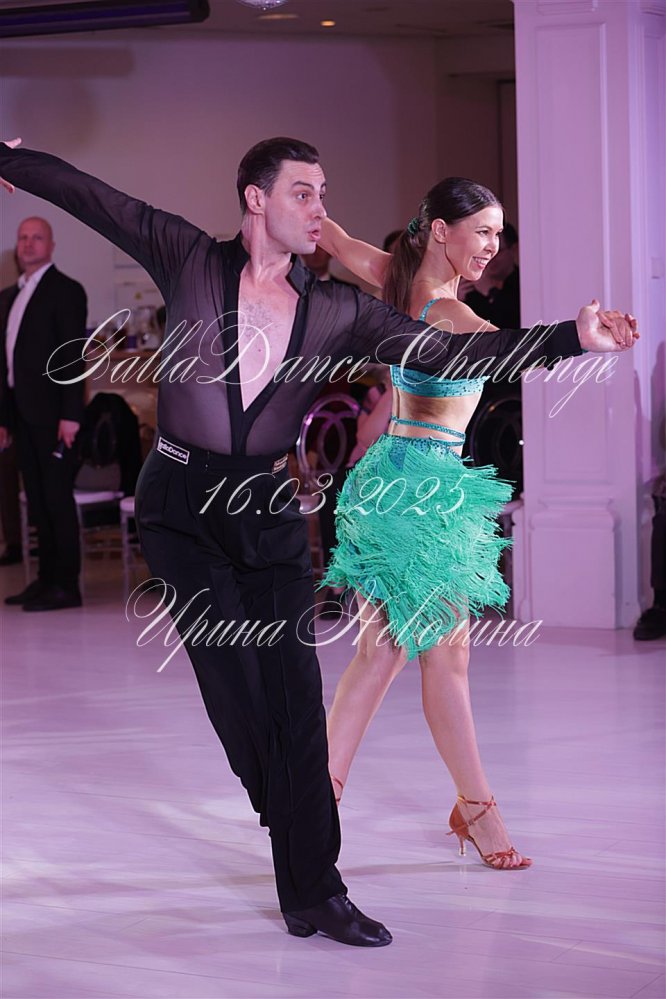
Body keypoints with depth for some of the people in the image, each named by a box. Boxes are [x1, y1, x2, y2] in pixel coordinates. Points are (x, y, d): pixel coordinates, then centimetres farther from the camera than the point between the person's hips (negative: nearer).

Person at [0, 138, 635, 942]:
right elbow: (88, 196, 7)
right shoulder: (189, 261, 1)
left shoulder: (337, 312, 5)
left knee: (295, 694, -2)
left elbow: (449, 353, 0)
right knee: (236, 686, -8)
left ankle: (312, 890, 5)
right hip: (181, 504, -2)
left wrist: (575, 337, -9)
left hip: (268, 511, 2)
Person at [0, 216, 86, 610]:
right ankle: (47, 578, 15)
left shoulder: (66, 291, -5)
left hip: (52, 412, -7)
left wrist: (71, 414, -18)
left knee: (58, 498, -5)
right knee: (38, 500, 10)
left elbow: (74, 355, -11)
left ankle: (66, 585, -2)